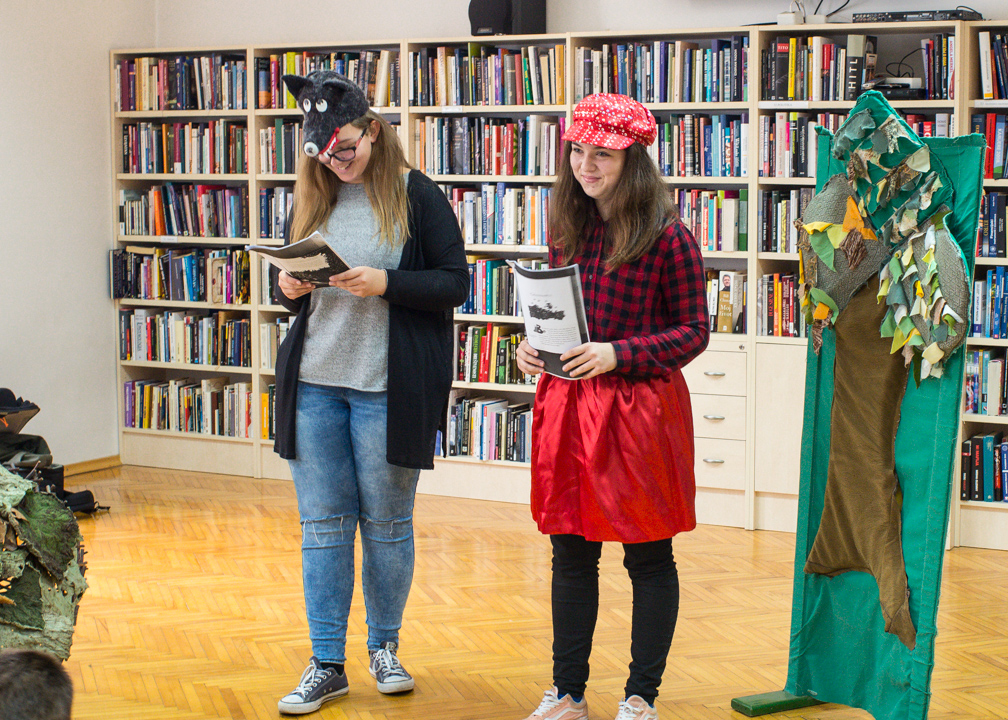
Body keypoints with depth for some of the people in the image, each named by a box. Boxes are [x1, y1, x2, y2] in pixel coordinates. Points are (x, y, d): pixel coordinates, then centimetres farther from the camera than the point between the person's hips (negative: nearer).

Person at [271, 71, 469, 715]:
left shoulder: (418, 196, -3)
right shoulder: (314, 198, 11)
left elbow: (456, 284, -6)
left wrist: (385, 284, -20)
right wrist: (290, 288, -4)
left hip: (388, 389, -4)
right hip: (313, 383, 4)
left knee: (387, 524, 8)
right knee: (322, 523, 5)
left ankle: (385, 647, 25)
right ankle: (327, 664, 12)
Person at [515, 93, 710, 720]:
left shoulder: (666, 235, -10)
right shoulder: (566, 227, 9)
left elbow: (694, 332, -8)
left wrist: (616, 355, -18)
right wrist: (533, 346, -1)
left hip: (640, 409, -5)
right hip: (566, 406, 6)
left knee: (648, 556, 7)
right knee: (571, 553, 12)